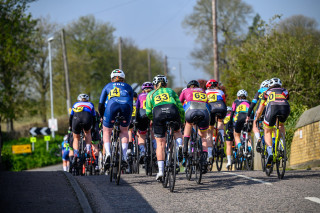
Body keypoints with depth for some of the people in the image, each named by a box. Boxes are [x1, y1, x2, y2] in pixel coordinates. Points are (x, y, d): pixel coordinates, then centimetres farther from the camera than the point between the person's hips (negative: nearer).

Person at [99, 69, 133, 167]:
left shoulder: (108, 86, 32)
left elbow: (101, 105, 25)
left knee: (106, 132, 18)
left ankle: (108, 153, -5)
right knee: (124, 131, 24)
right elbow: (131, 104, 31)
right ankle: (124, 156, 12)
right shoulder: (128, 87, 34)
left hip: (112, 106, -1)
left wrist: (103, 117, 37)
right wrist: (129, 119, 41)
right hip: (126, 106, 1)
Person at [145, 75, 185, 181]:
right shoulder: (171, 91, 30)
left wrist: (153, 119, 35)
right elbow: (181, 109, 22)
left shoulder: (151, 94, 28)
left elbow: (148, 113, 16)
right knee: (177, 131, 32)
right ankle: (180, 144, 0)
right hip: (173, 112, 1)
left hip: (158, 114, -1)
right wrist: (182, 122, 35)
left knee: (160, 144, 6)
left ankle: (161, 171, -2)